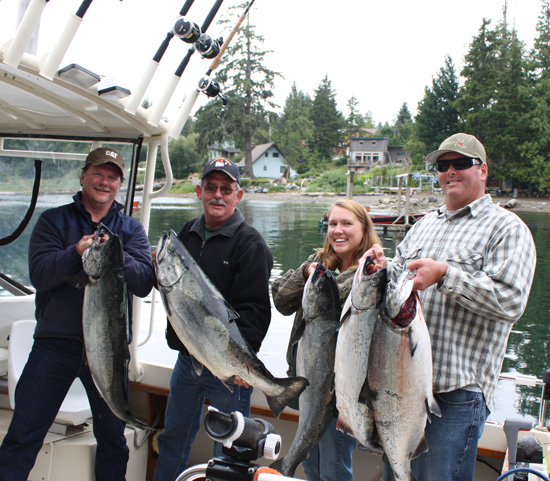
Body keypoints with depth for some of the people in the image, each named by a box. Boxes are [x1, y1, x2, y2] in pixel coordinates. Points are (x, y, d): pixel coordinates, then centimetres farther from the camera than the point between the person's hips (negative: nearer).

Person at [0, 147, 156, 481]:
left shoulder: (131, 229, 7)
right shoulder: (54, 220, 5)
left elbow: (145, 283, -7)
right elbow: (40, 274, -9)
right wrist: (77, 252, -25)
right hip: (55, 343, -1)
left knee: (113, 437, 15)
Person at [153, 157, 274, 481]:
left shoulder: (250, 242, -10)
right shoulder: (188, 233, 10)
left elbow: (254, 309, -18)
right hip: (187, 356, 7)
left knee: (228, 451, 6)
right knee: (174, 439, 20)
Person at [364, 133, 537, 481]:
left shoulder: (507, 228, -5)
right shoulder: (424, 225, 18)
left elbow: (511, 301, -17)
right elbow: (399, 275, 22)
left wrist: (445, 274, -22)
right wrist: (383, 268, -1)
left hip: (458, 392, -7)